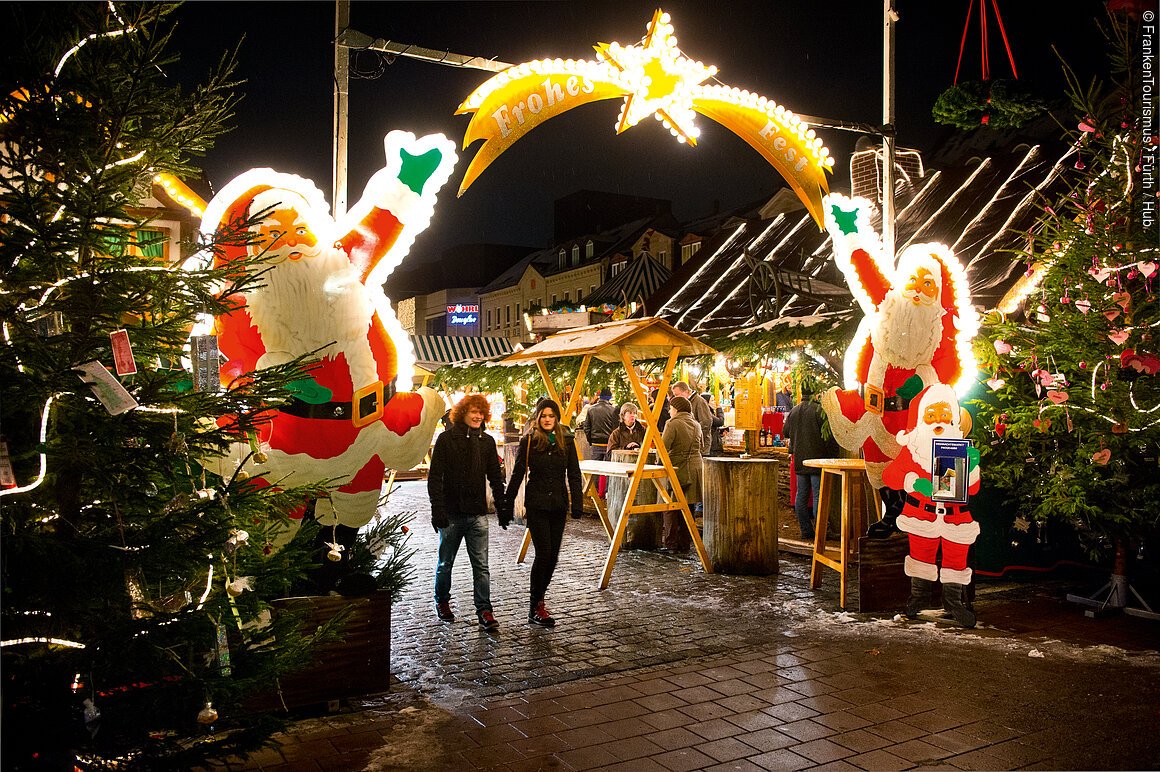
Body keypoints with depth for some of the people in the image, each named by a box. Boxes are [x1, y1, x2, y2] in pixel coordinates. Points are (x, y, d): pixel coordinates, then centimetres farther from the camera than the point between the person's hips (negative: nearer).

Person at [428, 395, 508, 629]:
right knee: (445, 563, 13)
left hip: (477, 513, 2)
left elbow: (495, 477, 12)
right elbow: (435, 476, -9)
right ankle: (442, 601, 33)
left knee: (481, 565, 1)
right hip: (452, 512, -2)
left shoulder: (487, 441, 6)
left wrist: (502, 508, 6)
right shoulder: (447, 438, -6)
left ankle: (484, 609, 7)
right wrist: (437, 510, -16)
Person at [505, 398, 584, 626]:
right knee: (544, 552, -10)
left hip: (558, 505, 4)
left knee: (553, 555, 8)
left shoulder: (566, 441, 4)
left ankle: (539, 597, 27)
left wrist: (577, 504, -2)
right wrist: (508, 504, 2)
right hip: (536, 505, -3)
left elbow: (574, 475, 5)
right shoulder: (528, 441, -3)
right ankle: (535, 607, 0)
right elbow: (517, 474, 1)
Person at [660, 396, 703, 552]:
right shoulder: (696, 425, 11)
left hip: (677, 469, -6)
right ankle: (685, 543, 14)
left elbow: (663, 447, -14)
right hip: (695, 468, 6)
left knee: (671, 506, 2)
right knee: (688, 507, 10)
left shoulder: (672, 424, -10)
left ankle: (671, 541, 1)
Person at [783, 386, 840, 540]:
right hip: (817, 459, -6)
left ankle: (806, 530, 13)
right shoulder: (819, 410, -13)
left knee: (801, 495, 9)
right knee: (818, 495, -3)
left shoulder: (793, 411, 6)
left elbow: (786, 432, 18)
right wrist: (832, 455, -5)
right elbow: (829, 435, -14)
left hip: (799, 461, 6)